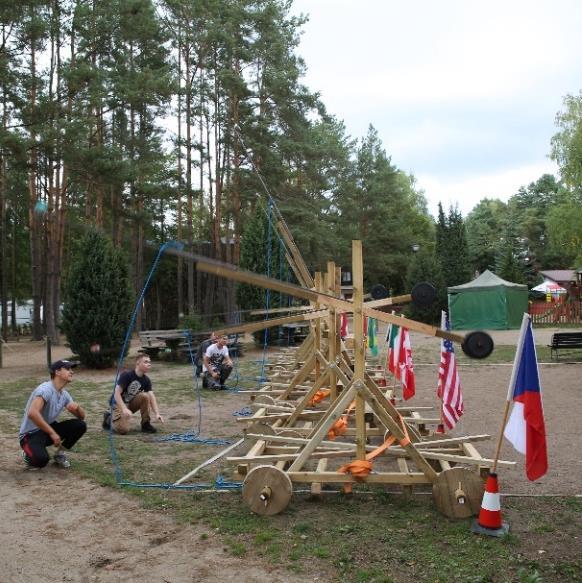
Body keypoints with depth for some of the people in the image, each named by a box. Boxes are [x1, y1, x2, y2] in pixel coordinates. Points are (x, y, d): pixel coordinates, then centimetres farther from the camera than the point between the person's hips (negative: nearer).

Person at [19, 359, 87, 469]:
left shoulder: (65, 394, 4)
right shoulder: (45, 389, -22)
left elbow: (81, 416, 9)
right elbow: (32, 413, -37)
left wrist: (77, 407, -15)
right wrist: (52, 433, -35)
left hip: (48, 428, 8)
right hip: (30, 434, -7)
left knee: (80, 425, -10)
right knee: (41, 459, -34)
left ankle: (59, 454, 7)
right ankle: (28, 455, 2)